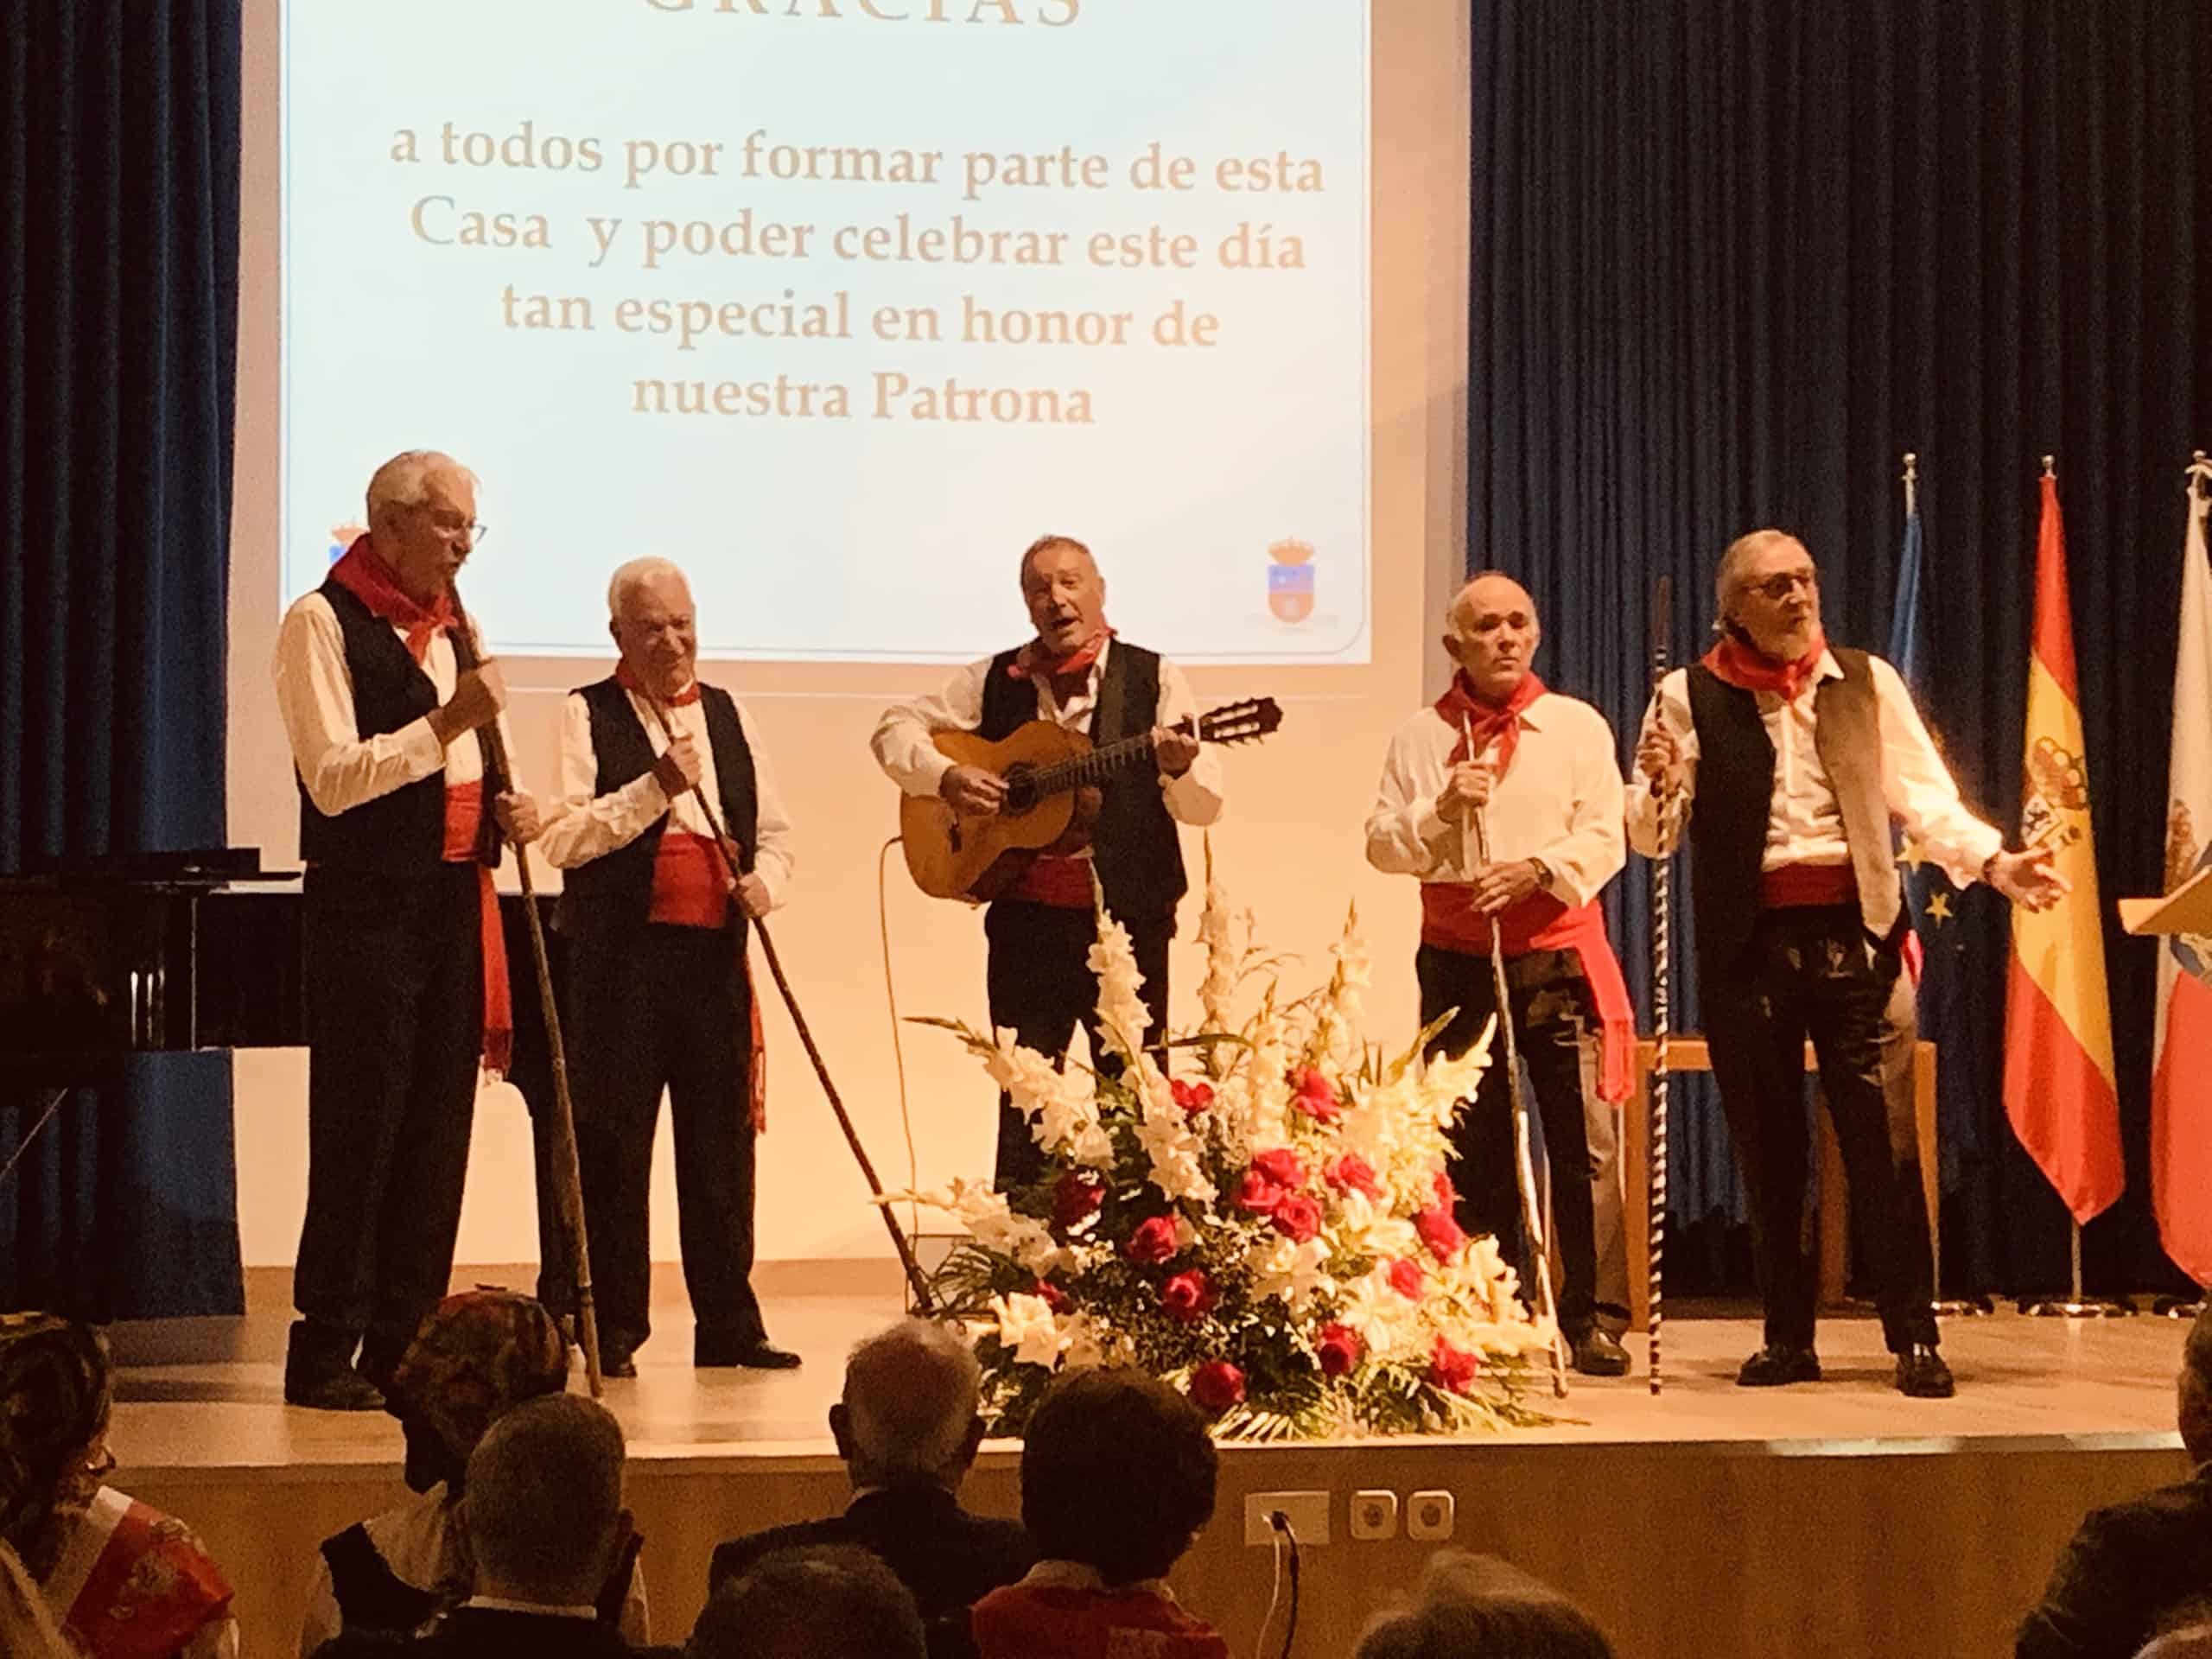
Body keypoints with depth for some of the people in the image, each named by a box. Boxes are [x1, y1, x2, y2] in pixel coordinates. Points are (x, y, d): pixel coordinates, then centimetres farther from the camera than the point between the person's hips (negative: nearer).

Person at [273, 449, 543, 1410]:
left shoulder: (448, 625, 17)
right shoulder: (322, 623, -7)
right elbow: (334, 777, -17)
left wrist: (505, 811, 5)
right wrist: (449, 720, -22)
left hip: (452, 899, 8)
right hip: (366, 906, -8)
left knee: (436, 1130, 8)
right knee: (358, 1129, -6)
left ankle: (404, 1346, 15)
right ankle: (325, 1355, 0)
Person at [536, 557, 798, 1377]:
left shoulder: (728, 715, 16)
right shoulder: (588, 715, 1)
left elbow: (775, 832, 19)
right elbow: (562, 839, -10)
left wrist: (764, 880, -3)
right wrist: (655, 787, -18)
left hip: (715, 950, 4)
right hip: (620, 953, -4)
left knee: (723, 1141, 7)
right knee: (612, 1147, -1)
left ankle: (729, 1324, 14)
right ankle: (611, 1331, 6)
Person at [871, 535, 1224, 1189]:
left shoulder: (1153, 680, -1)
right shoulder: (995, 681, 7)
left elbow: (1205, 807, -6)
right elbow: (895, 728, 11)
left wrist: (1180, 768, -29)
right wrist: (945, 776, -8)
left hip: (1128, 918, -2)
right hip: (1027, 920, 2)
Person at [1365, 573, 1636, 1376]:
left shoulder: (1578, 727, 7)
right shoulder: (1422, 736, 10)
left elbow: (1606, 835, -1)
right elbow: (1382, 846, 6)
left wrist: (1538, 867, -18)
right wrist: (1440, 810, -12)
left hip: (1558, 956, -1)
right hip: (1458, 962, 1)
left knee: (1585, 1142, -7)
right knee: (1471, 1145, 5)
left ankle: (1587, 1317, -2)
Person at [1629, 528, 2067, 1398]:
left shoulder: (1868, 682, 8)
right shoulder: (1691, 696, 4)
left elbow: (1924, 797, 5)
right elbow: (1651, 836, 3)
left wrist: (1994, 861, -11)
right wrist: (1659, 789, -20)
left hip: (1855, 934, 0)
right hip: (1747, 944, 0)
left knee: (1884, 1139, -5)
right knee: (1767, 1146, 6)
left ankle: (1915, 1337, -1)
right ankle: (1787, 1338, 15)